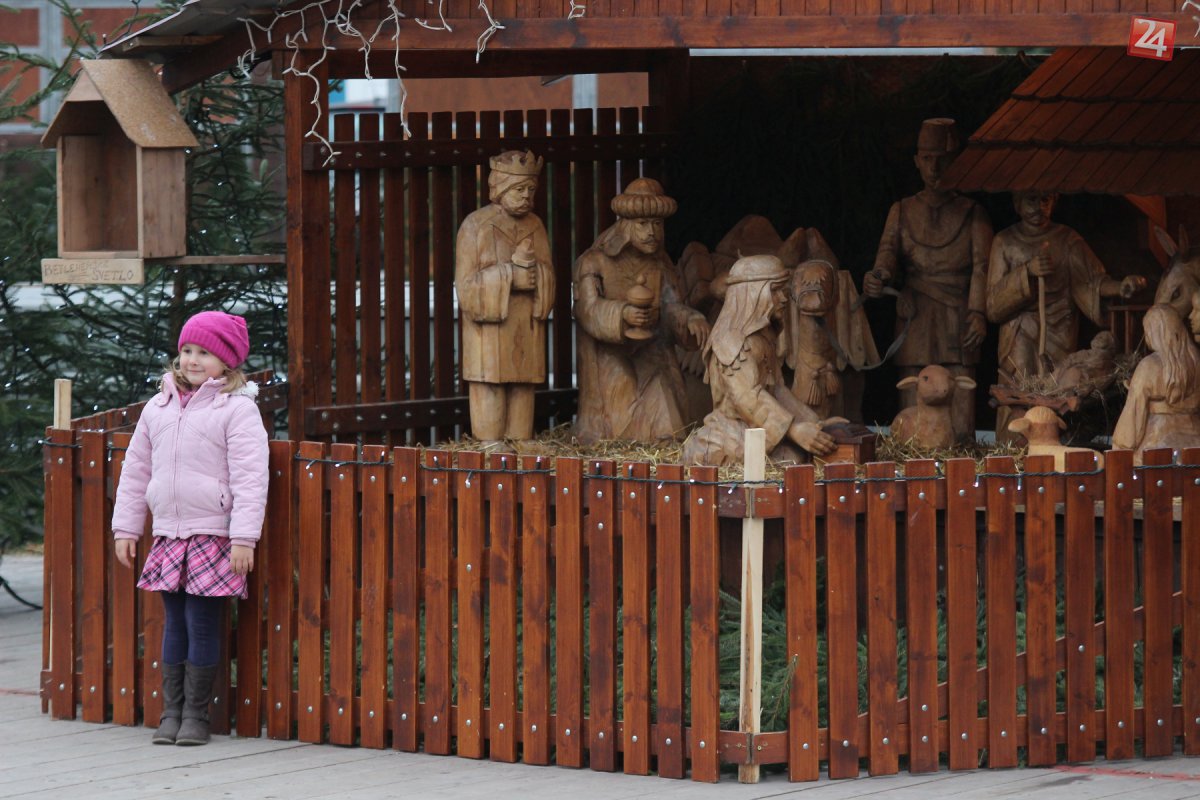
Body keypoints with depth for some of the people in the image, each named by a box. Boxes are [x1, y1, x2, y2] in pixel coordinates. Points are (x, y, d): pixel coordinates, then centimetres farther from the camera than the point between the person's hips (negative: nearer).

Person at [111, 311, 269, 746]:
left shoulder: (237, 409, -6)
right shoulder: (159, 407, 13)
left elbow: (249, 478, -11)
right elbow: (136, 471, 19)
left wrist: (244, 538, -17)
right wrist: (126, 527, 15)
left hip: (214, 537, -5)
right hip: (169, 535, 5)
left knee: (203, 624, -3)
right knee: (174, 624, 8)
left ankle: (196, 714, 5)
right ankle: (171, 711, 13)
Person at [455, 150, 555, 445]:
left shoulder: (535, 227, 12)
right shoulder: (475, 226, -2)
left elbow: (548, 280, 10)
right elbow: (467, 284, -7)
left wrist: (532, 271, -11)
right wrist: (509, 275, -14)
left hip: (527, 329, 5)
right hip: (489, 328, -4)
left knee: (522, 393, 4)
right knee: (490, 395, -7)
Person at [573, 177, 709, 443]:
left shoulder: (660, 264, 10)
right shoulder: (595, 262, -5)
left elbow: (671, 306, 1)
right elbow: (588, 309, -17)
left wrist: (691, 320, -22)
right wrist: (622, 313, -36)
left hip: (653, 366, 4)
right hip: (610, 364, -4)